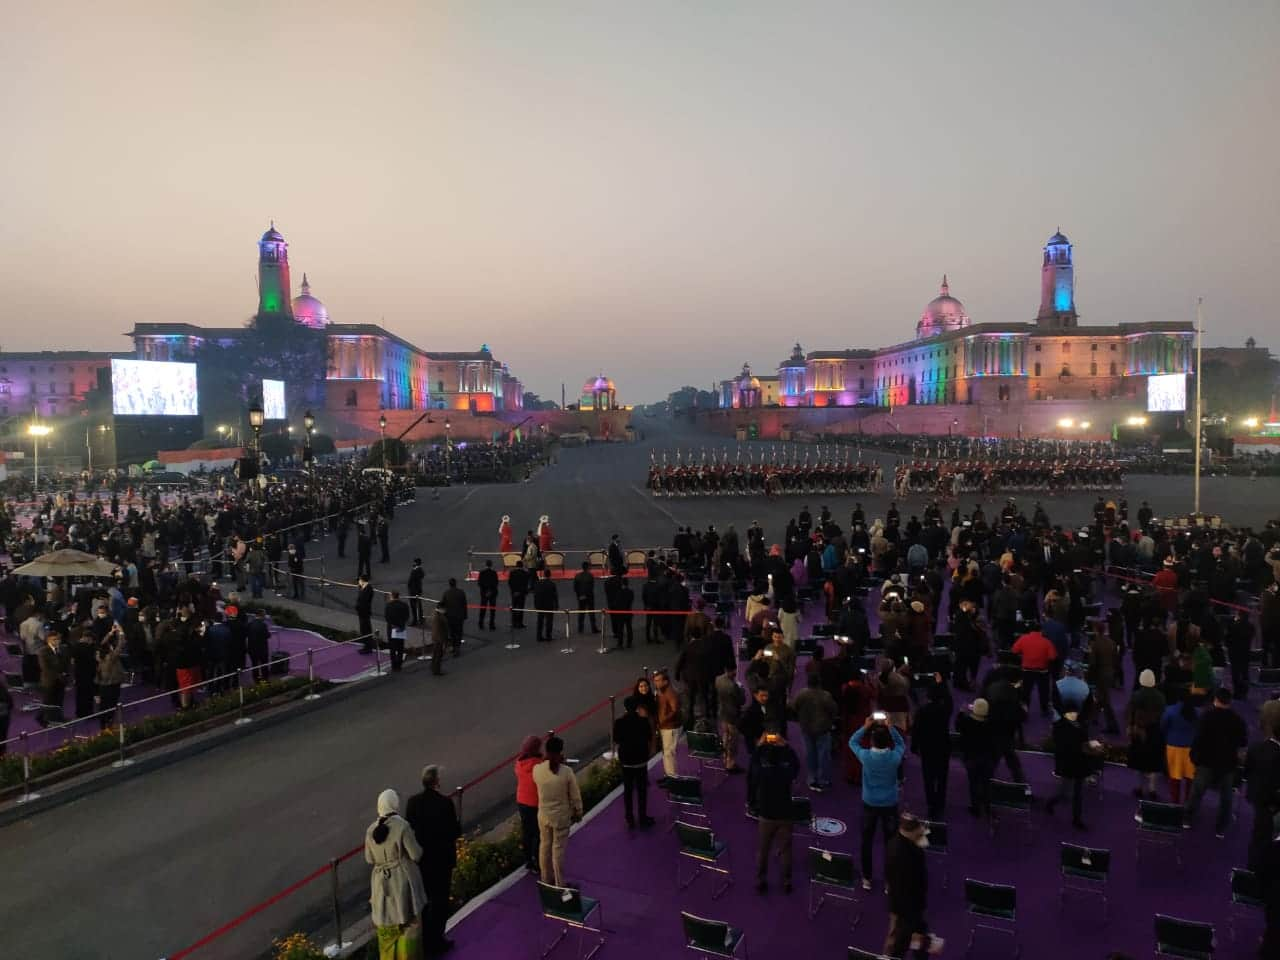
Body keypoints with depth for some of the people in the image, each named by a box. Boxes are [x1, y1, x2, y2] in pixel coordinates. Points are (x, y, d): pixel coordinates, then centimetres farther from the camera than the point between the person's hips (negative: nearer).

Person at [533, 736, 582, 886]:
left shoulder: (537, 769, -15)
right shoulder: (566, 772, -21)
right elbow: (575, 796, -11)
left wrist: (548, 760, 4)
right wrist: (578, 813, 6)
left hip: (543, 815, 3)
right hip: (561, 816, -3)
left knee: (544, 846, 20)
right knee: (558, 849, 10)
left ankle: (546, 879, 36)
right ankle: (559, 884, 21)